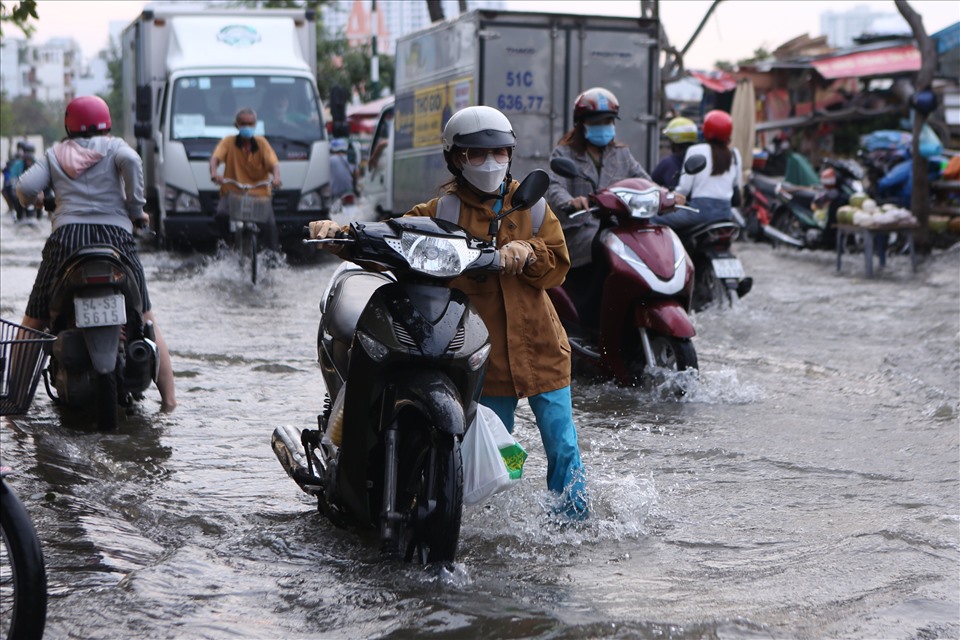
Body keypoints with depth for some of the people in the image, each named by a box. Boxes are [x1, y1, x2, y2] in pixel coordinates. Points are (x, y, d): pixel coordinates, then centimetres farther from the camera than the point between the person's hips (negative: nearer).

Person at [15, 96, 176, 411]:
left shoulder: (55, 153, 17)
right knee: (147, 321, 8)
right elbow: (131, 161, -9)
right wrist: (136, 208, -1)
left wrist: (33, 203, 25)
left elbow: (26, 187, 3)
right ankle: (168, 398, 3)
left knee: (33, 323, 10)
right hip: (115, 234, 0)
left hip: (66, 235, 1)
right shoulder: (113, 146, 14)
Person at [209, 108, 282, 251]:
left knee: (270, 223, -22)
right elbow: (215, 158, -13)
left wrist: (276, 177, -32)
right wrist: (214, 172, -37)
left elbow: (273, 162, -9)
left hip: (259, 193, 0)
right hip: (232, 191, 0)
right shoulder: (228, 142, 2)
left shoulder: (261, 143, 4)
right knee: (222, 213, -30)